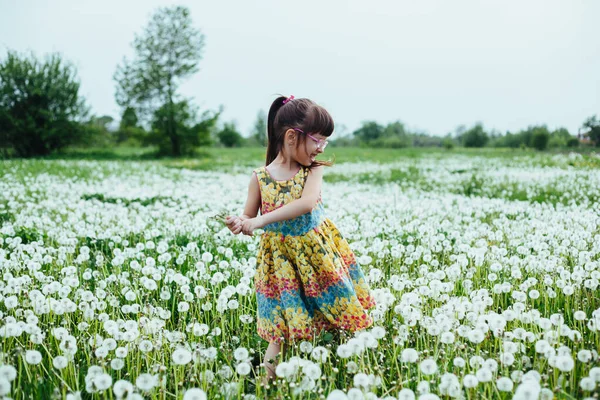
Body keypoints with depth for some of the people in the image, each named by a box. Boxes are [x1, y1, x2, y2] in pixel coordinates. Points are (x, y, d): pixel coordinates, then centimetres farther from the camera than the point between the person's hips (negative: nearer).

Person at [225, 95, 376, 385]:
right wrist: (239, 225, -25)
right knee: (280, 328, 2)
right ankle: (270, 369, 10)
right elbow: (249, 217, 1)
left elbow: (307, 203, -27)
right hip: (281, 260, -1)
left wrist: (261, 221, -34)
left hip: (319, 252, 1)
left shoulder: (313, 170, -8)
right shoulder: (260, 177, -7)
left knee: (335, 301, 7)